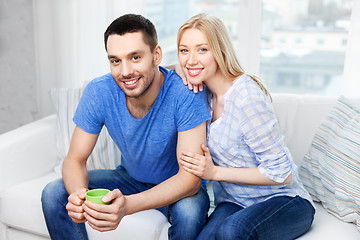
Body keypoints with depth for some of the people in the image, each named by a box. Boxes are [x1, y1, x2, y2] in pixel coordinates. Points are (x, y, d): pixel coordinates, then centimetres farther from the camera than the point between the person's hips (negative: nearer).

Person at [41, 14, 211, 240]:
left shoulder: (186, 94, -31)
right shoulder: (98, 92, -19)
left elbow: (191, 177, -33)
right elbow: (75, 160, -11)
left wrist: (128, 205, -48)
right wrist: (79, 195, -36)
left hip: (176, 185, -3)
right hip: (130, 178, 3)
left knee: (190, 210, -36)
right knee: (53, 194, -13)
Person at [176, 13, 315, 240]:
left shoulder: (246, 98, -23)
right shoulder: (205, 90, -1)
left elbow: (281, 174, -18)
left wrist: (215, 172, -18)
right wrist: (183, 75, -3)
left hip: (284, 201, -4)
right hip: (234, 202, 4)